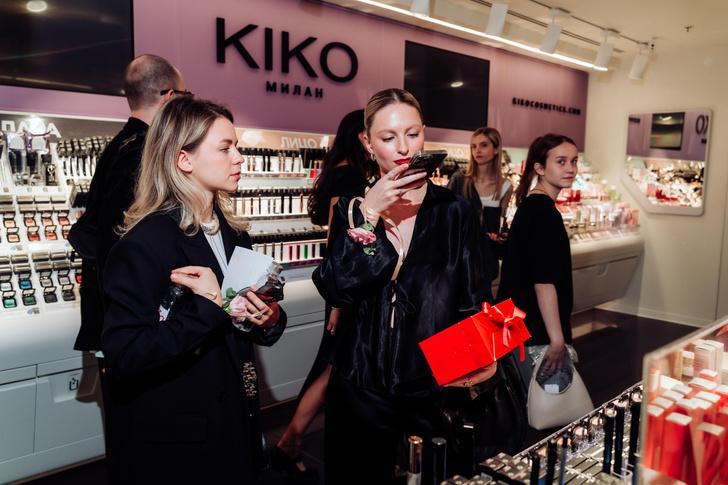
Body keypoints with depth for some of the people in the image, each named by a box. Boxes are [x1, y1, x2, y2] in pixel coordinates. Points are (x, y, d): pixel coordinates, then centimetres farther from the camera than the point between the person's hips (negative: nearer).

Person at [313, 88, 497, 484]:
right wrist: (368, 215, -19)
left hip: (435, 388, 0)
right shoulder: (351, 209, 2)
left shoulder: (453, 211, 0)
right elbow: (334, 290, -12)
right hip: (362, 388, 0)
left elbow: (475, 300, -2)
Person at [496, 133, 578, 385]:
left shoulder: (530, 204, 11)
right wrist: (558, 340, -22)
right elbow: (544, 281, -24)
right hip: (535, 331, -10)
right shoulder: (545, 211, -18)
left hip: (520, 323, 10)